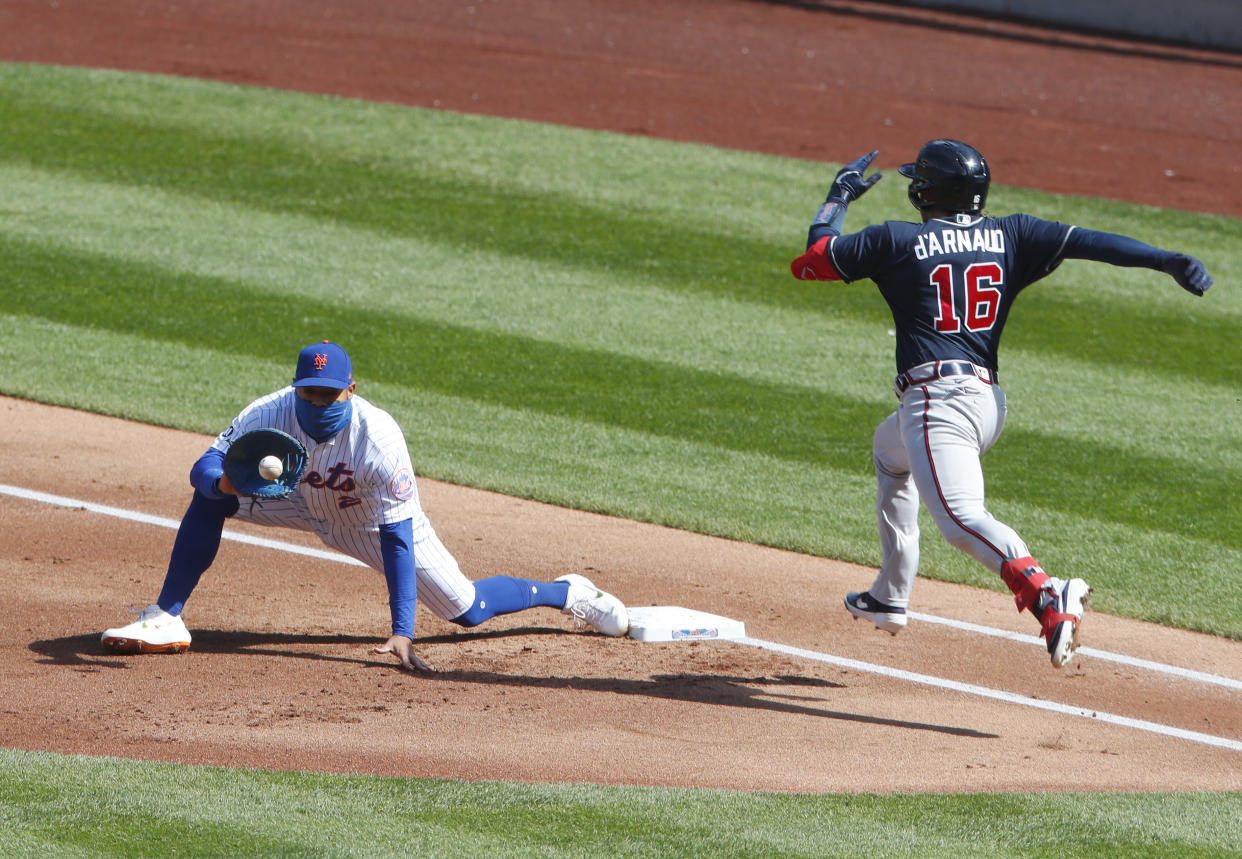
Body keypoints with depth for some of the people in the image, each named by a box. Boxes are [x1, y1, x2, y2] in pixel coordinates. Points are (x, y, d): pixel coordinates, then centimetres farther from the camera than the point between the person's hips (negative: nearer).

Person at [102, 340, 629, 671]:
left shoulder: (379, 439, -40)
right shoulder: (271, 414, -32)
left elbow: (397, 541, -39)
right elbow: (203, 467, -32)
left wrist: (402, 633, -44)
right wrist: (227, 481, -59)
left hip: (378, 523, -3)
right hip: (306, 503, 3)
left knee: (467, 609, 1)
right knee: (212, 492, -20)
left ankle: (568, 593, 29)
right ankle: (165, 621, -12)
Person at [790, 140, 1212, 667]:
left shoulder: (896, 242, 1)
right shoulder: (1009, 237, 11)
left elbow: (812, 258, 9)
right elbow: (1082, 242, -3)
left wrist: (840, 196, 25)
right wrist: (1167, 261, -13)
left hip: (937, 400, -8)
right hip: (990, 402, 8)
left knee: (960, 517, -26)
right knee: (890, 451, 36)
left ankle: (1047, 598, -53)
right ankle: (889, 599, 42)